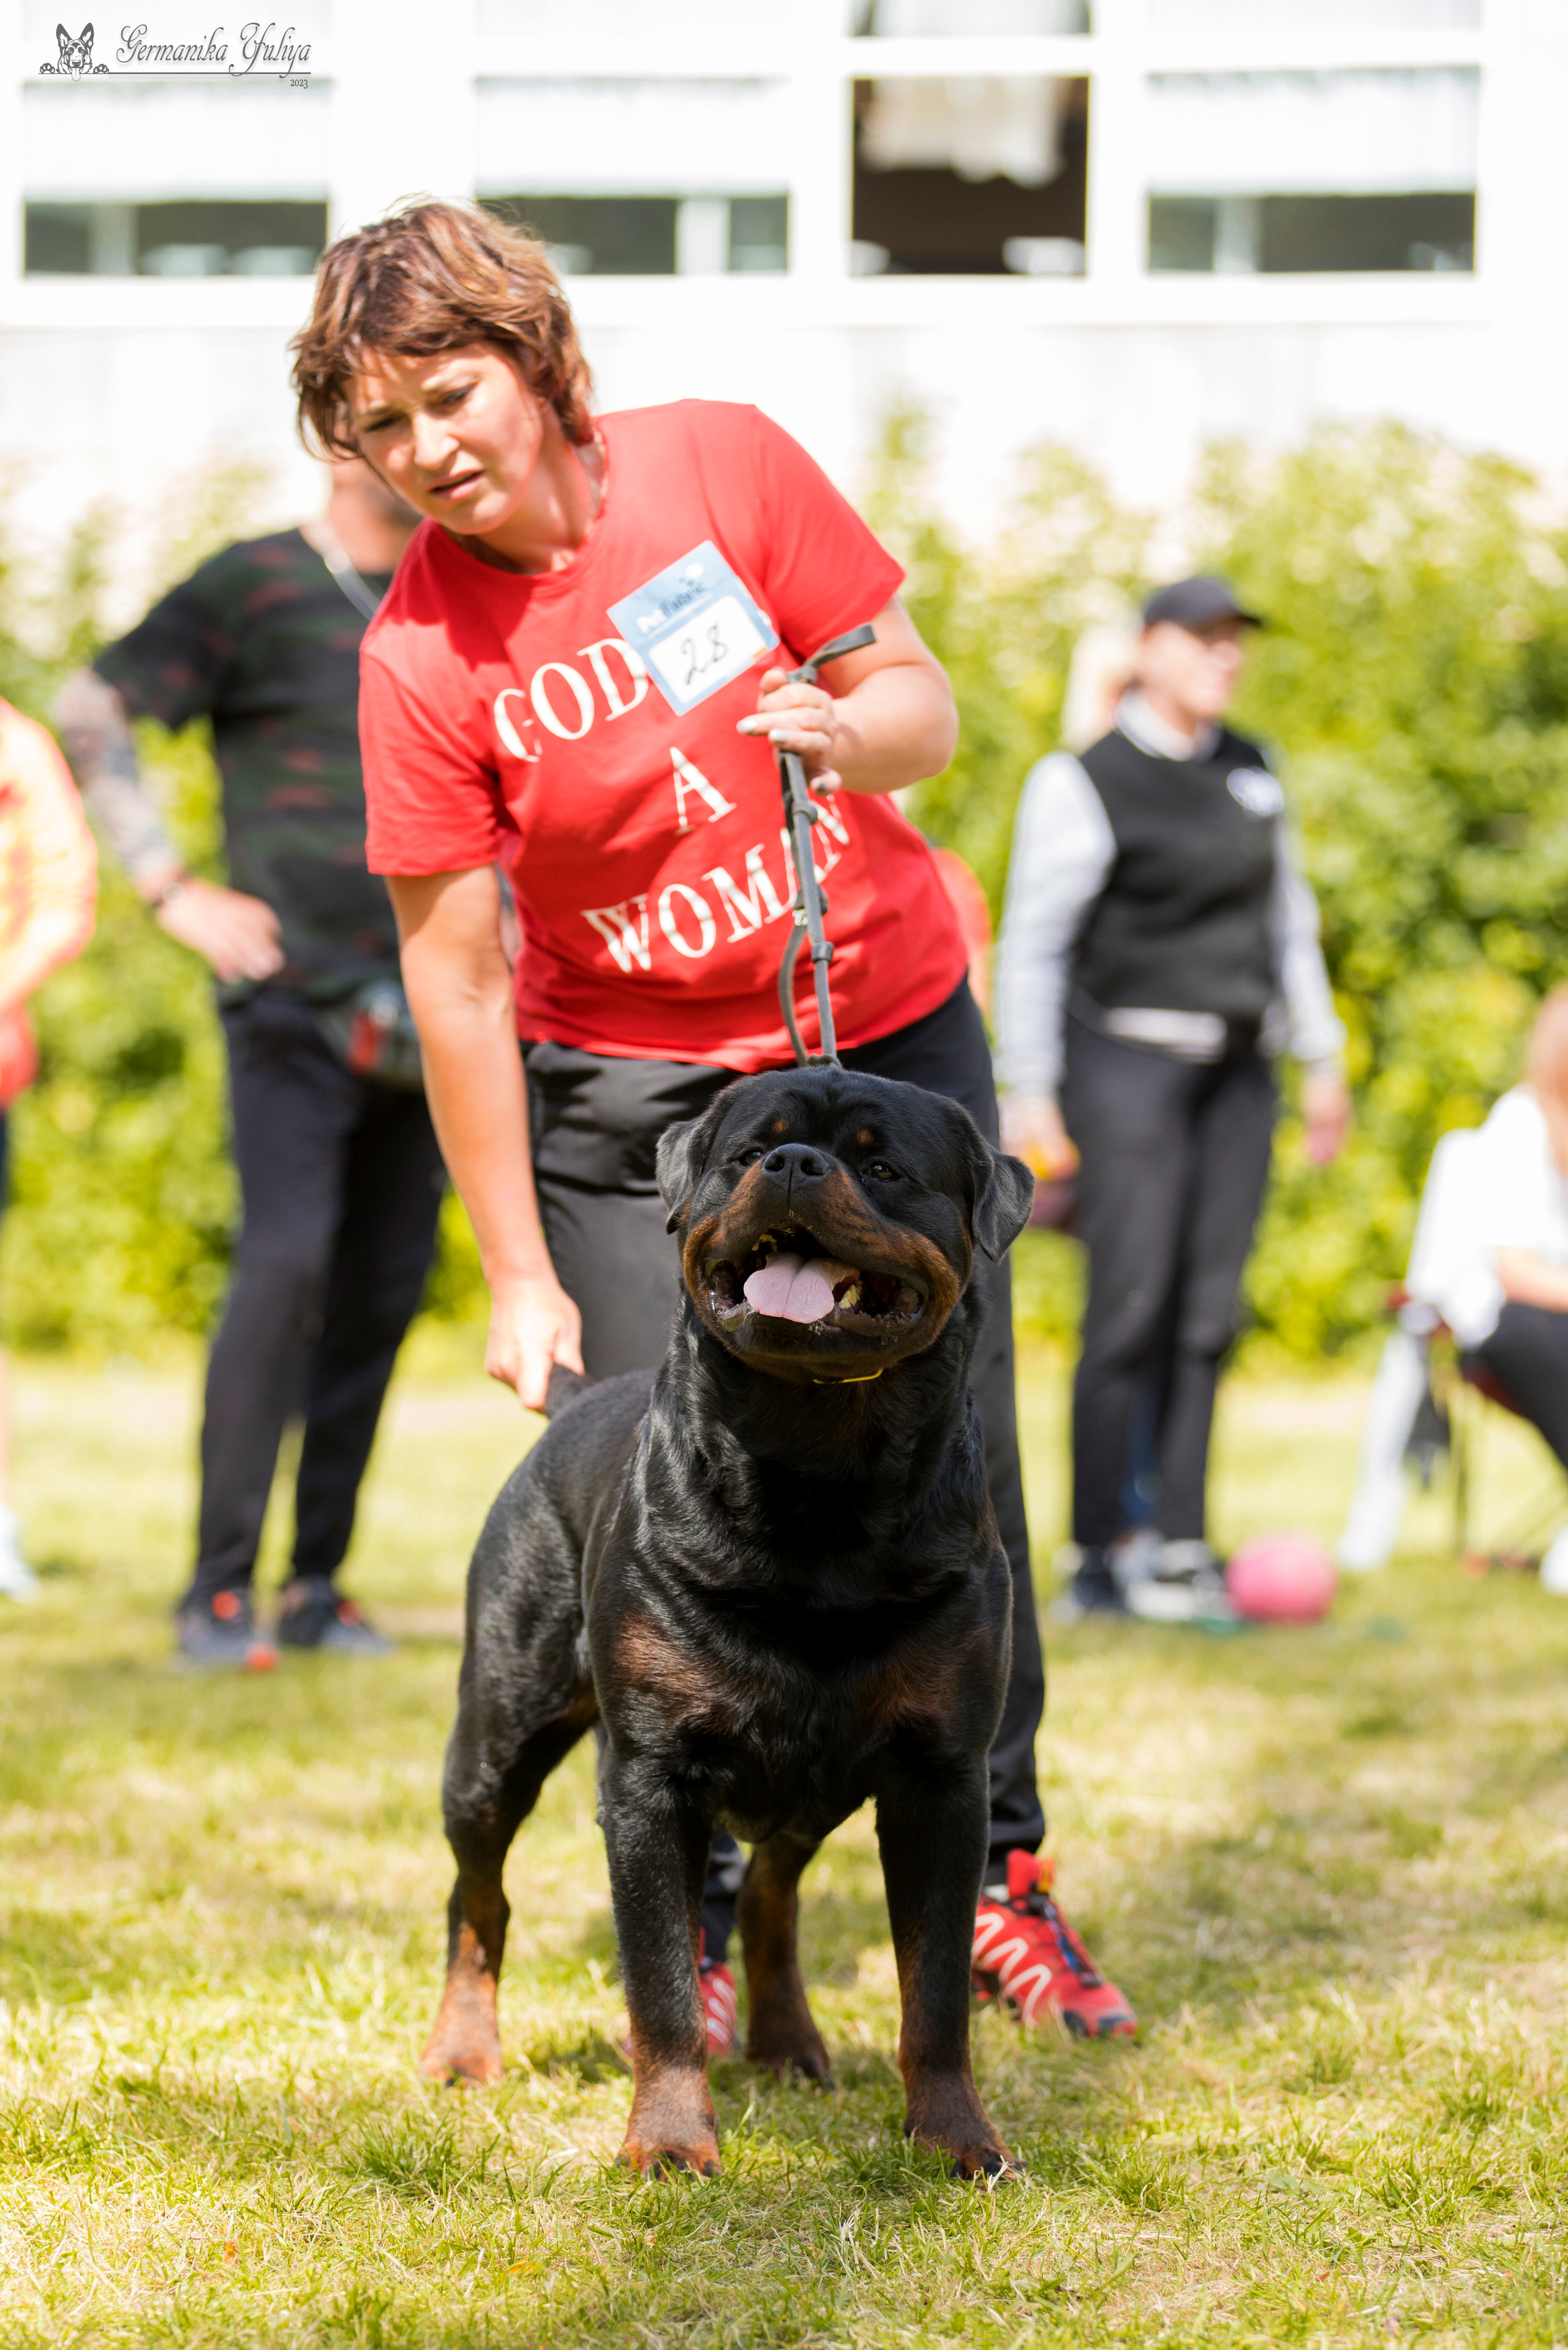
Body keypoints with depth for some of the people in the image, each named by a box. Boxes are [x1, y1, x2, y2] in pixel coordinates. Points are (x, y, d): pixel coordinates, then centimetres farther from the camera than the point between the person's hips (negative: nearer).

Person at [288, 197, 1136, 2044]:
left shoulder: (721, 465, -11)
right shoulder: (422, 653, -15)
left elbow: (923, 707, -3)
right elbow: (456, 980, -12)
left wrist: (851, 726, -27)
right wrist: (517, 1276, -11)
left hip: (893, 1030, 2)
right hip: (632, 1100, -2)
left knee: (957, 1471, 3)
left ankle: (996, 1874, 19)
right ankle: (692, 1928, 8)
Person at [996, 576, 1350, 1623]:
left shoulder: (1254, 774, 15)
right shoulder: (1083, 783, -3)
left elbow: (1288, 917, 23)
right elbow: (1033, 943, -4)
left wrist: (1322, 1057, 19)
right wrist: (1030, 1094, -8)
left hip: (1237, 1068, 6)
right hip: (1130, 1057, -6)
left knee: (1209, 1314, 3)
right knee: (1132, 1310, -11)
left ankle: (1181, 1546, 7)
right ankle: (1102, 1556, -7)